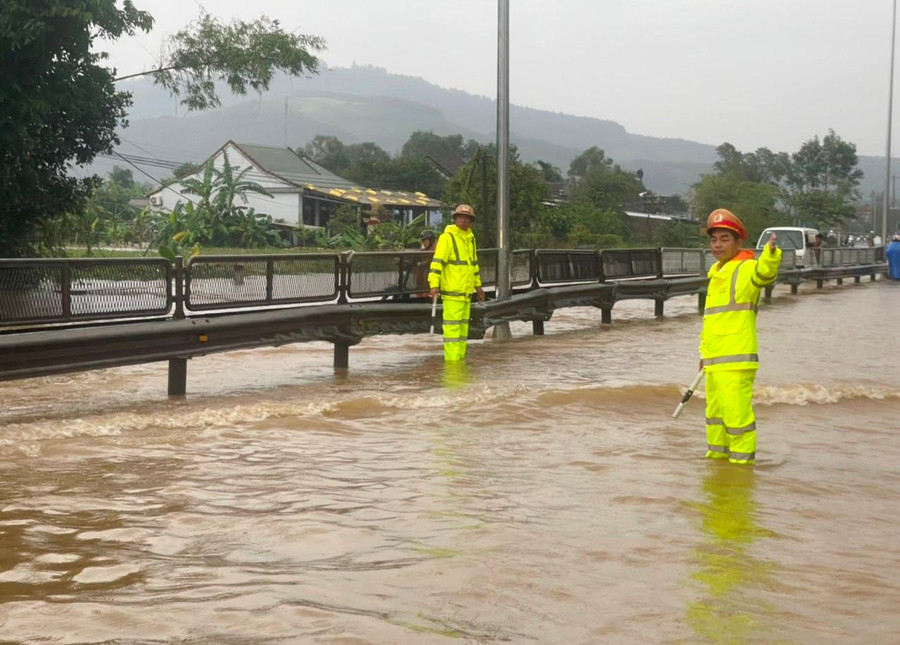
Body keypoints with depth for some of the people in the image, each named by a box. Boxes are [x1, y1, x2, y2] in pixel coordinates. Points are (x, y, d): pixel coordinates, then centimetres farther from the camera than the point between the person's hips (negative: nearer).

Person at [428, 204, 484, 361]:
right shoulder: (447, 237, -11)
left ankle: (460, 358, 17)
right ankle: (452, 360, -7)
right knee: (452, 326, -9)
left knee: (463, 326, 11)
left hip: (466, 291, 8)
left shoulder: (470, 238, 14)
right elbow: (437, 261, -17)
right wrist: (434, 285, -27)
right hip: (452, 291, -8)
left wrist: (478, 286, 24)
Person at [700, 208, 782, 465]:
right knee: (715, 413, 21)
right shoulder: (716, 273, 15)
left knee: (737, 414, -8)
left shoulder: (746, 269, -11)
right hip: (714, 362, 9)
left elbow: (764, 273, -36)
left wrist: (771, 254, -57)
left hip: (736, 361, -9)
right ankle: (717, 454, 37)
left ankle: (742, 459, 3)